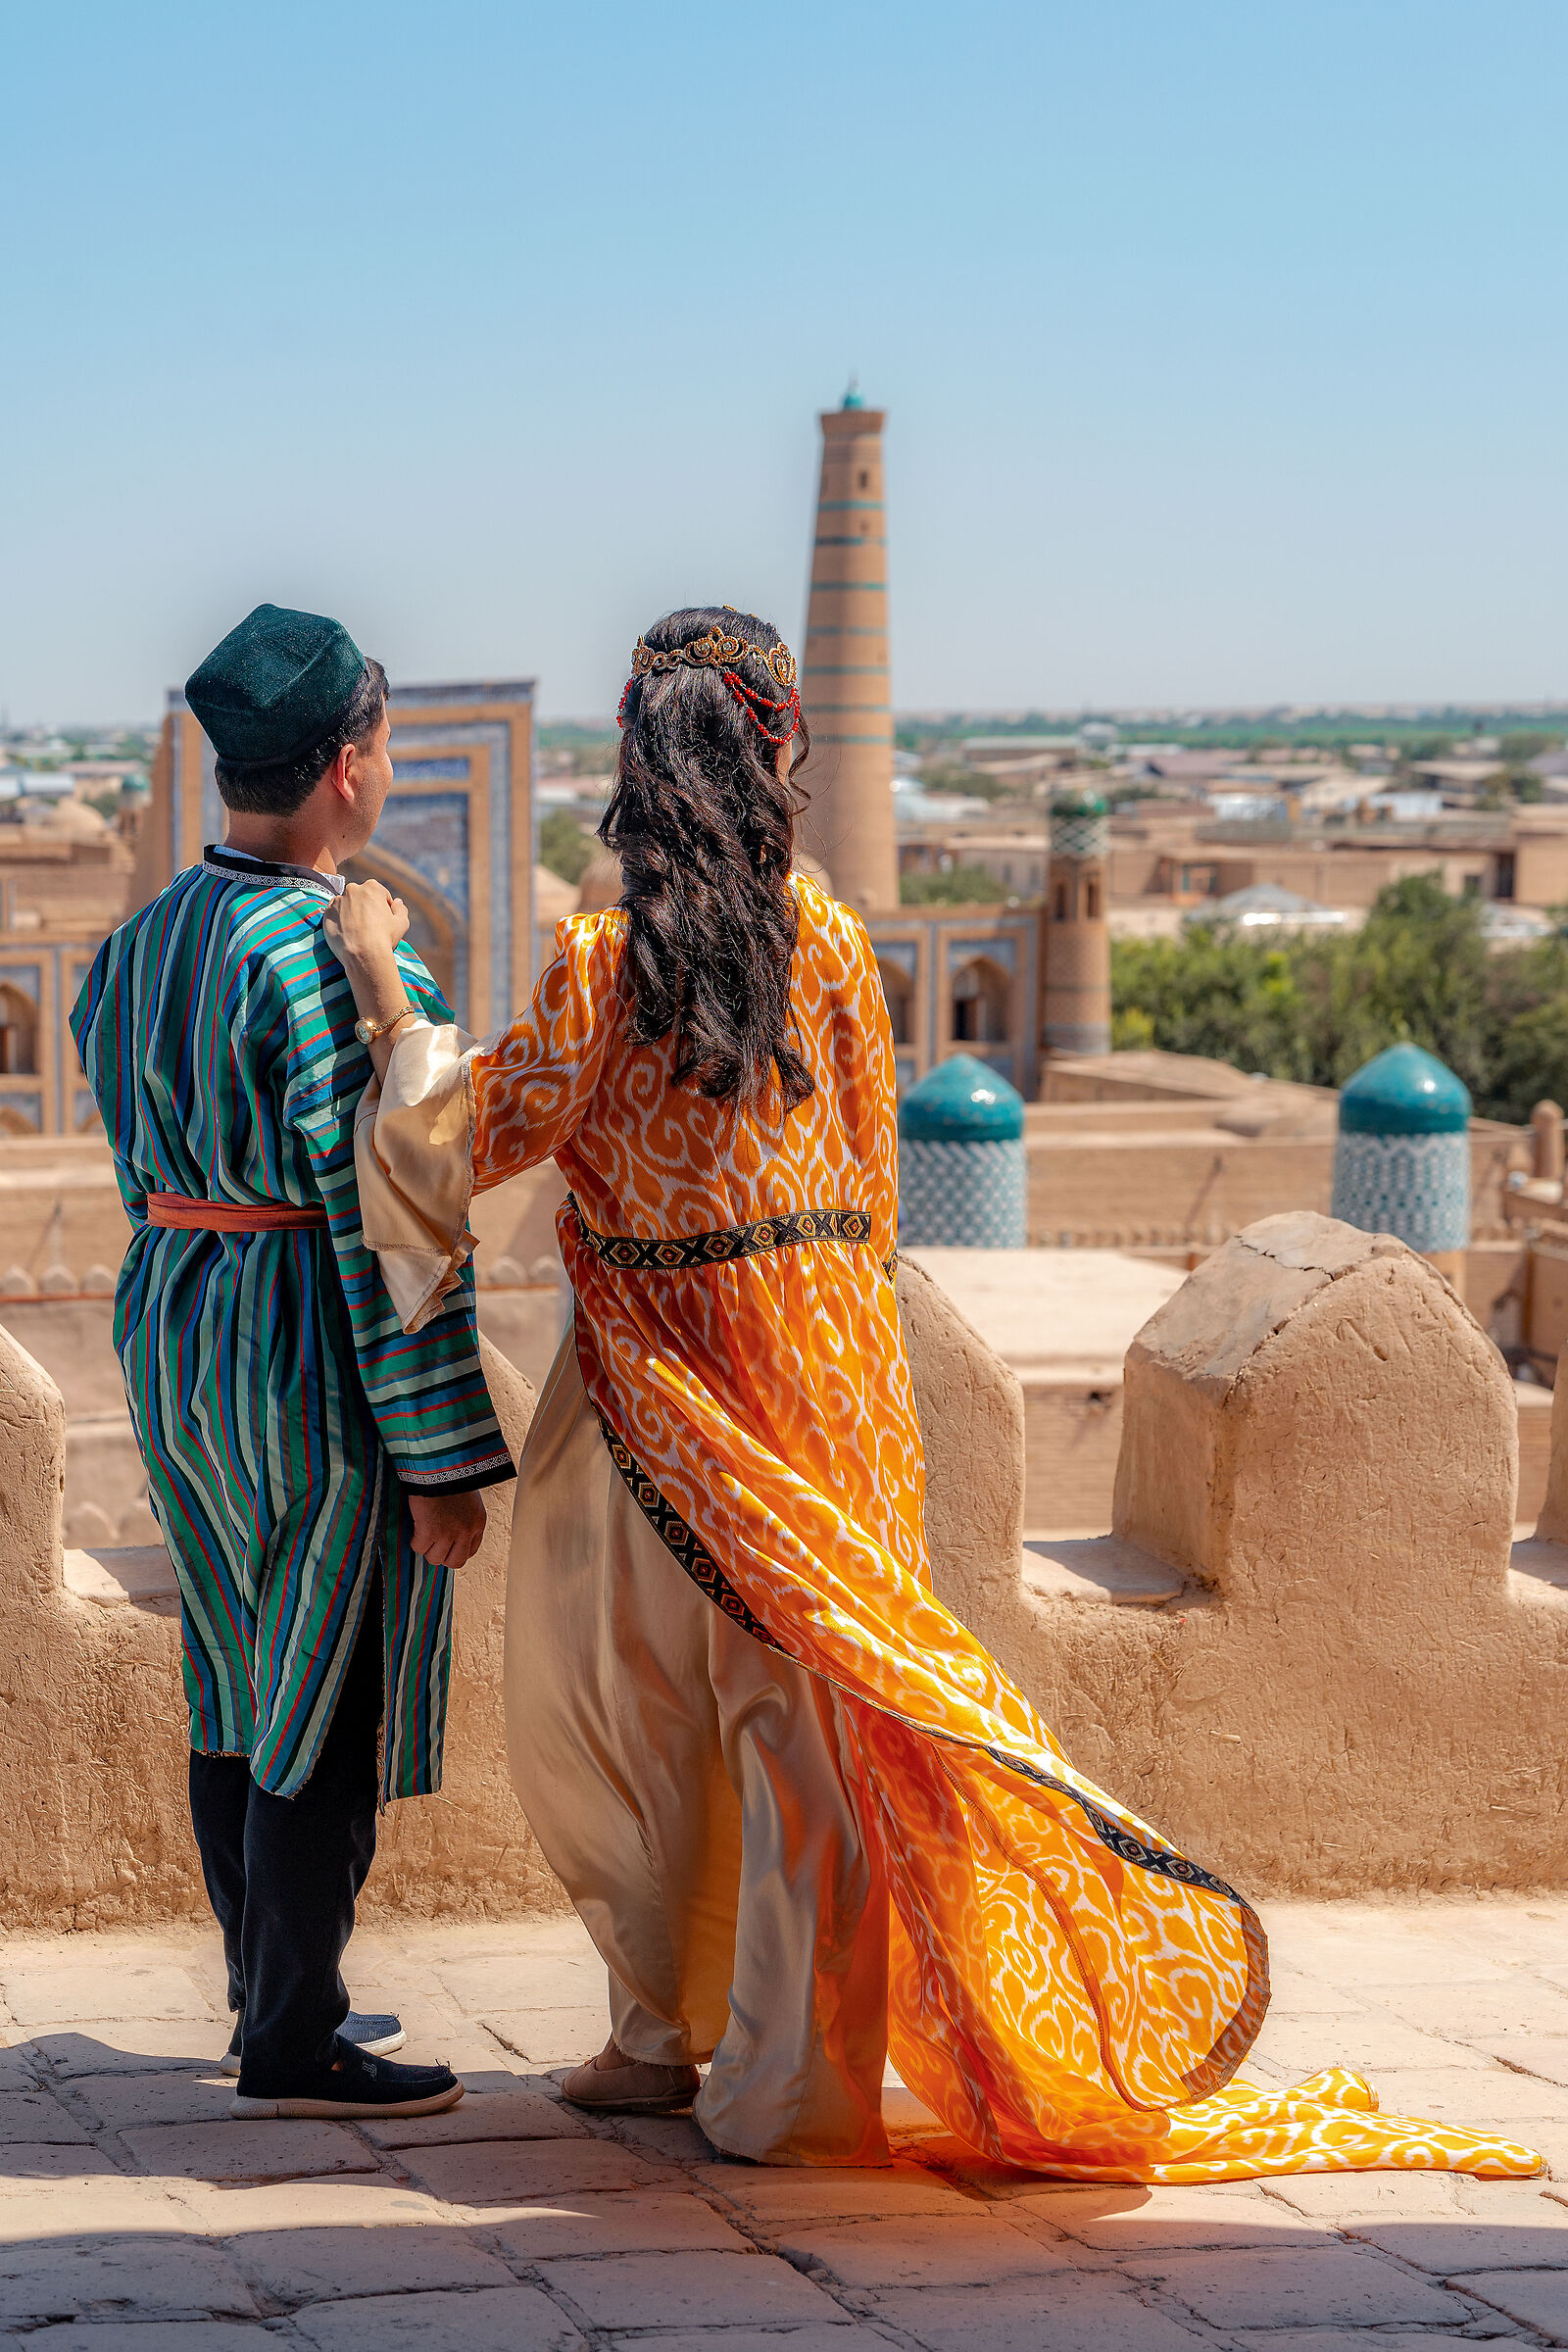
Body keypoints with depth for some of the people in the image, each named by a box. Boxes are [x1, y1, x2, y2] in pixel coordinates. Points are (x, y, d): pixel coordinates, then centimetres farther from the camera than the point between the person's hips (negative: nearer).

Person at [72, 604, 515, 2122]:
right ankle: (293, 2049, 6)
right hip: (323, 1367, -9)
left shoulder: (137, 945, 7)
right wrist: (443, 1460, -16)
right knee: (328, 1701, 0)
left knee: (238, 1685, 17)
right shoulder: (333, 958, -19)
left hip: (172, 1331, 9)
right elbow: (386, 1222, -20)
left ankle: (273, 1996, 29)